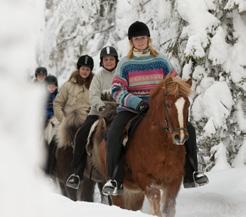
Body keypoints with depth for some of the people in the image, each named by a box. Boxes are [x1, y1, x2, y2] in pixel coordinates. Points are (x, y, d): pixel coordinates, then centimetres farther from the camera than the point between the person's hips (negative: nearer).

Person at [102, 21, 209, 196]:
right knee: (114, 134, -31)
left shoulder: (161, 62, 10)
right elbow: (117, 90, -5)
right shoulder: (125, 65, 4)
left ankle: (191, 173, -3)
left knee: (187, 129, -16)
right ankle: (115, 179, -24)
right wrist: (137, 102, -20)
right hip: (131, 108, -2)